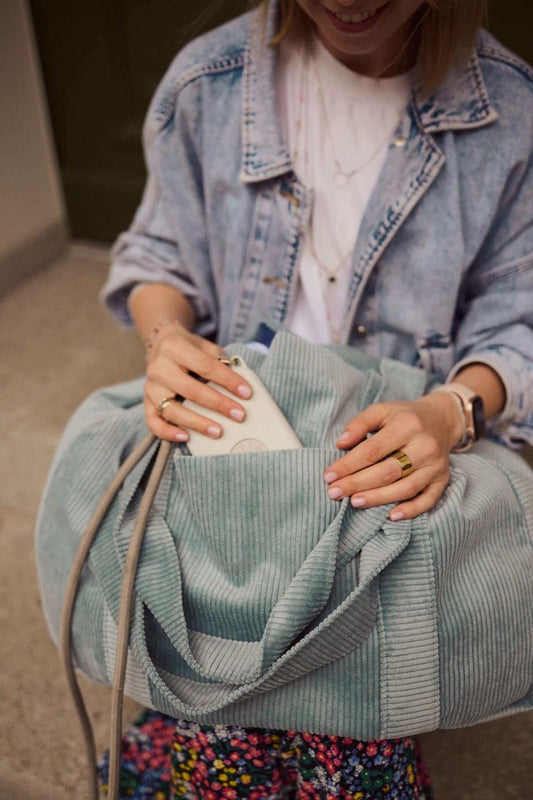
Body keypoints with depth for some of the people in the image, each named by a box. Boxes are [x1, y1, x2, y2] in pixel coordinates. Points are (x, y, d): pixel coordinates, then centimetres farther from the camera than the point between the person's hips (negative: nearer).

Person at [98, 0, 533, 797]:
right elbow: (159, 255, 10)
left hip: (390, 462, 0)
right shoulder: (208, 80, -1)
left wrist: (452, 411, -21)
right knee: (202, 735, -21)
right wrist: (166, 335, -13)